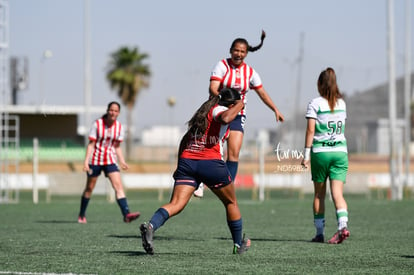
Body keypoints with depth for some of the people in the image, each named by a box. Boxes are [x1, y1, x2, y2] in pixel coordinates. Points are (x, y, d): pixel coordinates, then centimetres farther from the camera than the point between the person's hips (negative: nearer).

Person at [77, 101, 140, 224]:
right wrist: (86, 161, -16)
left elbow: (117, 146, 11)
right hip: (95, 160, -2)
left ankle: (126, 214, -25)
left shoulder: (119, 127, 2)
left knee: (118, 186, -14)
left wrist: (122, 161, -2)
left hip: (110, 160, 2)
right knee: (89, 188, 9)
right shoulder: (97, 124, -10)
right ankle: (81, 215, 27)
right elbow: (91, 144, -8)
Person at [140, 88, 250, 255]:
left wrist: (180, 166, 29)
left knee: (176, 204, -10)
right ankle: (239, 244, 29)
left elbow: (184, 140, 27)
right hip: (211, 163, -5)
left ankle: (150, 226, -38)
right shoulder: (219, 109, 4)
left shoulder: (202, 113, 26)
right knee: (231, 203, 18)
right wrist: (238, 106, -5)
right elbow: (225, 118, -22)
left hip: (186, 160, 5)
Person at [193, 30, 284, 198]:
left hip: (237, 115, 3)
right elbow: (213, 89, -18)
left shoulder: (250, 72, 4)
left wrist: (276, 110, 10)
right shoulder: (222, 66, -8)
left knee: (234, 154, -9)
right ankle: (200, 182, 8)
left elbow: (262, 93, 14)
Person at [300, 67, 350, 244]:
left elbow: (310, 130, -8)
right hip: (340, 151, 3)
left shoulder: (315, 104, -4)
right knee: (337, 192, -4)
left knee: (319, 194, 9)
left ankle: (319, 232, 11)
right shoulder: (341, 103, 10)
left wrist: (306, 154, -6)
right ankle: (343, 225, -26)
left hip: (320, 152, -3)